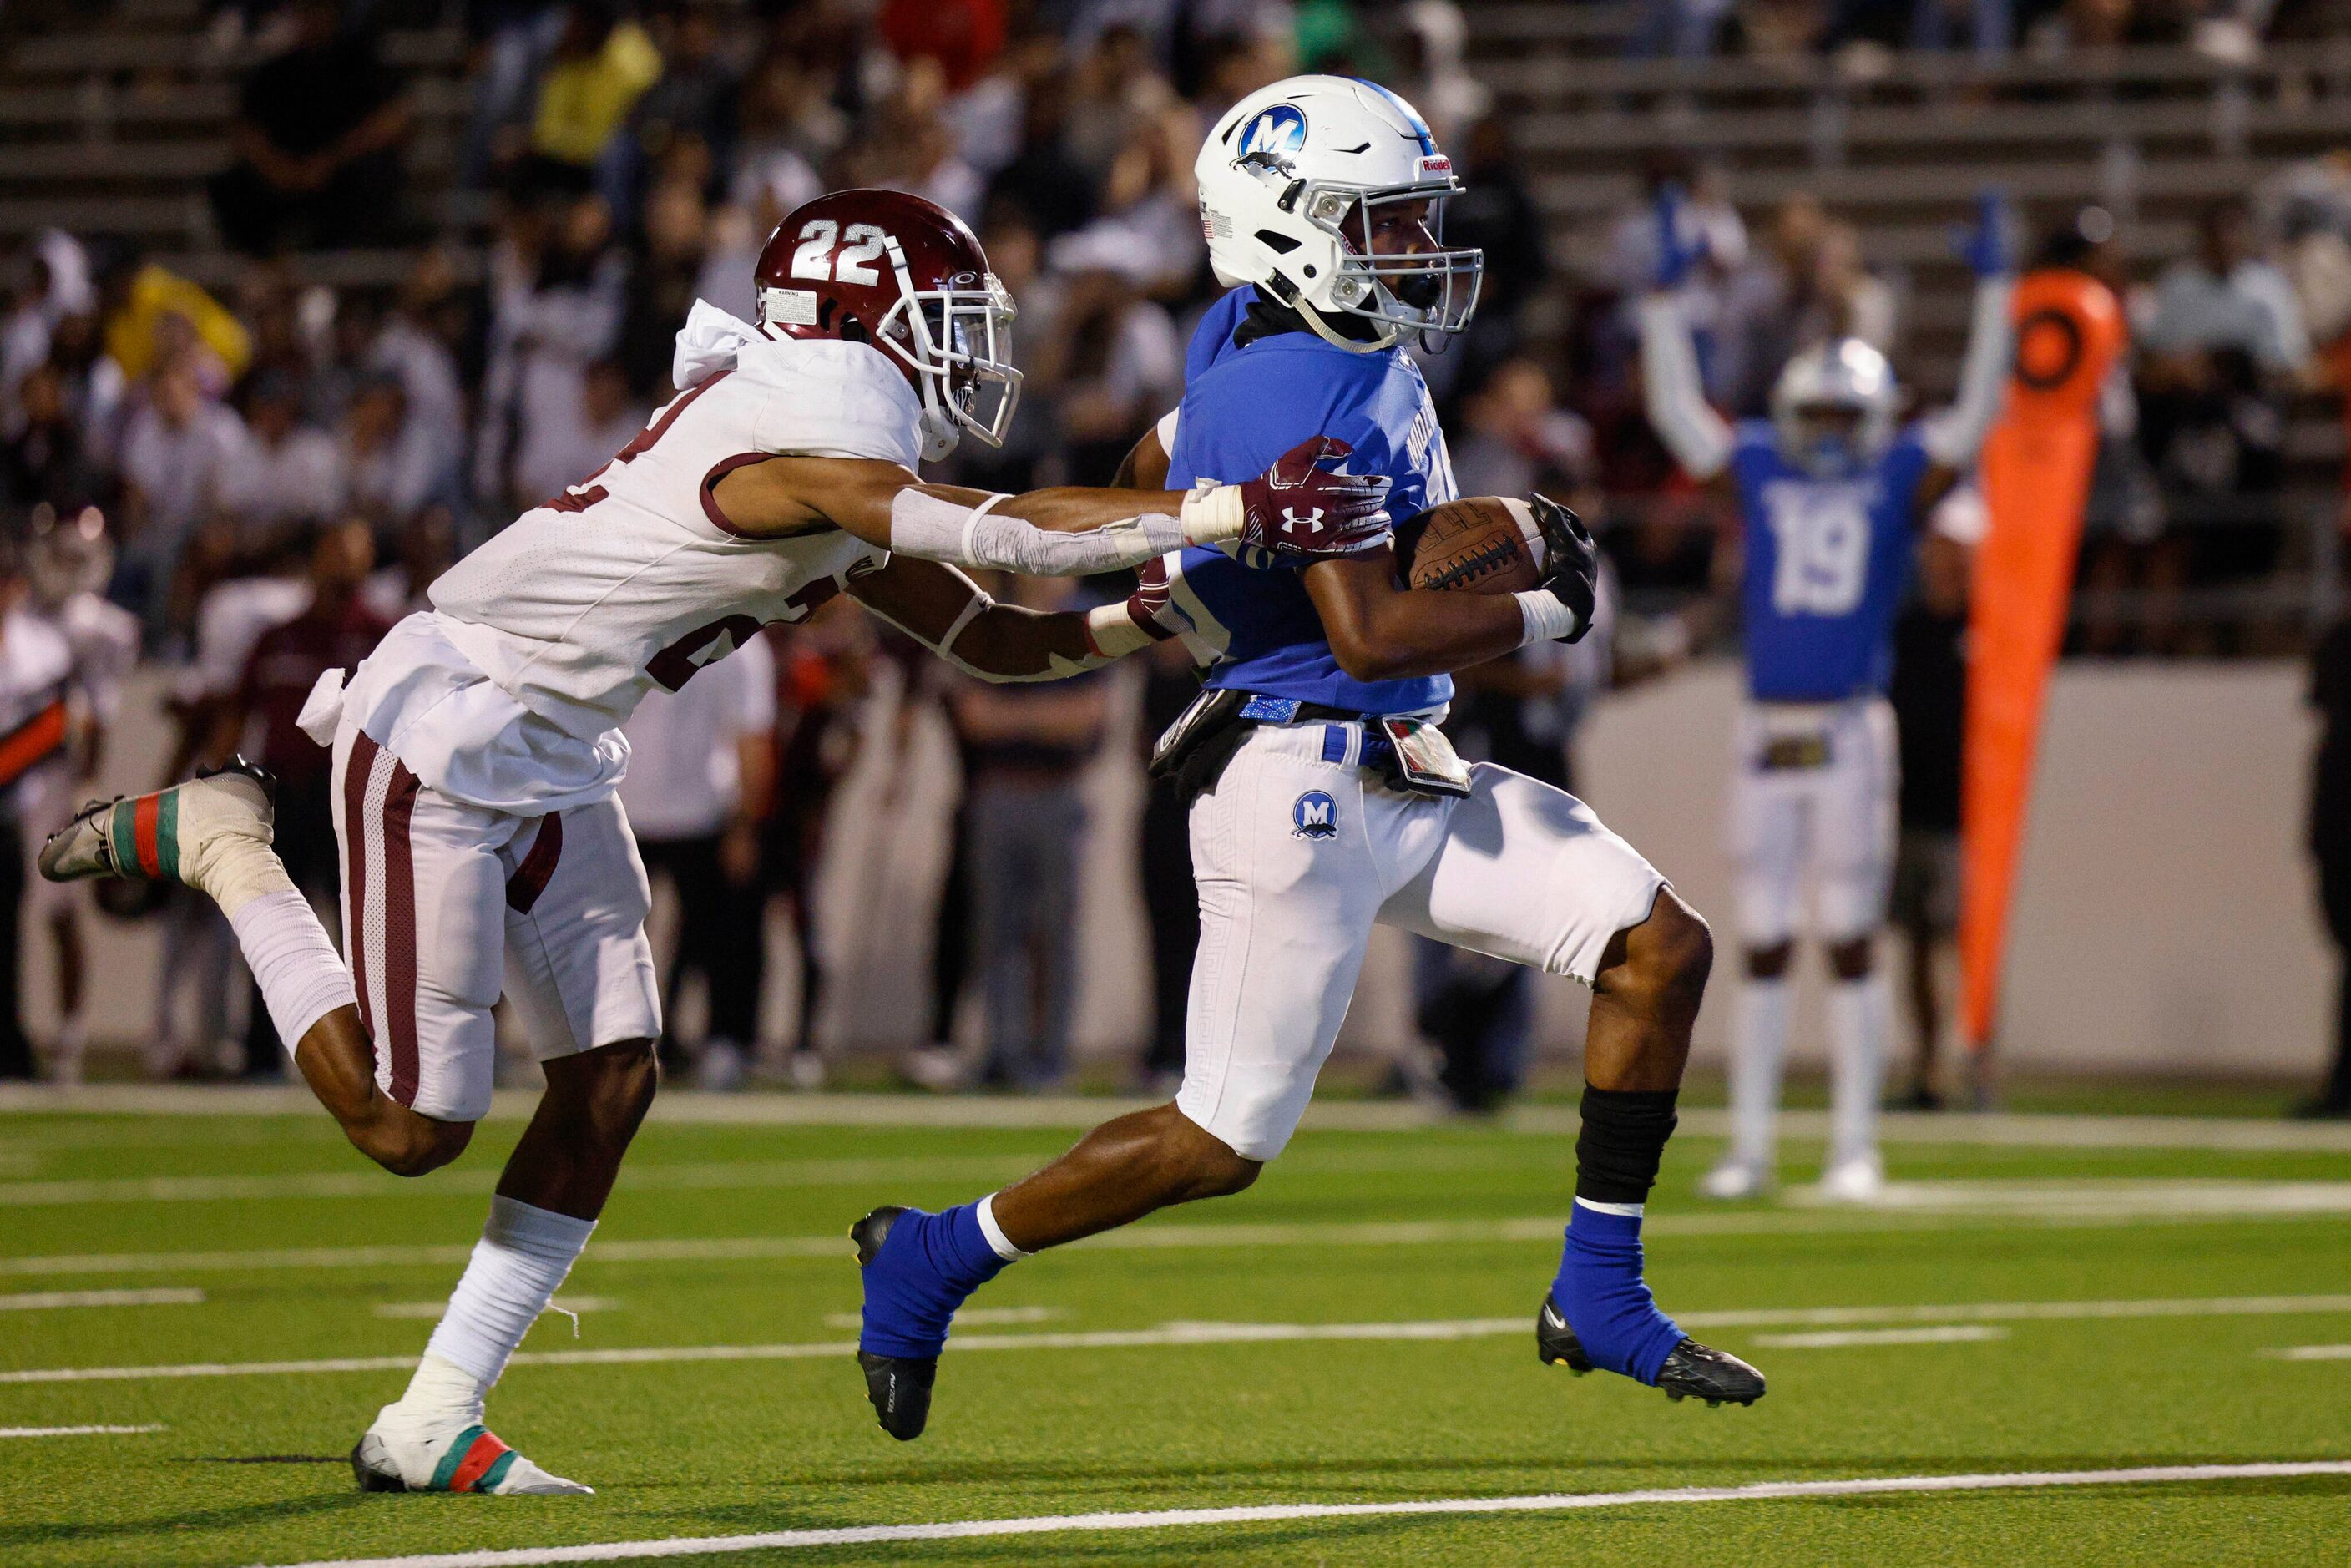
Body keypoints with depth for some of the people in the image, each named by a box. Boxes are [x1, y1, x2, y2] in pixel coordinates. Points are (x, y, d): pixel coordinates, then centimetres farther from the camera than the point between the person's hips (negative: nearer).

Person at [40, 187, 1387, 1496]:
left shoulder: (850, 501, 8)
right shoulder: (806, 453, -23)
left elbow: (998, 642, 12)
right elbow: (1001, 537, -33)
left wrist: (1162, 620, -2)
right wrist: (1234, 517, -31)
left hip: (552, 768, 10)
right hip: (439, 744, -10)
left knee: (610, 1081, 2)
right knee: (412, 1128, -5)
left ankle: (431, 1422, 7)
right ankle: (221, 843, 13)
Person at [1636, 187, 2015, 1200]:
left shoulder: (1899, 477, 5)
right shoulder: (1758, 472, 10)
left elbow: (1974, 414, 0)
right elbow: (1677, 413, 12)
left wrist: (1995, 291, -4)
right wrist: (1666, 295, 10)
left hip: (1851, 734, -2)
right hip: (1768, 733, 2)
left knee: (1851, 942, 0)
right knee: (1763, 947, 5)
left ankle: (1855, 1147, 4)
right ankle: (1750, 1146, 9)